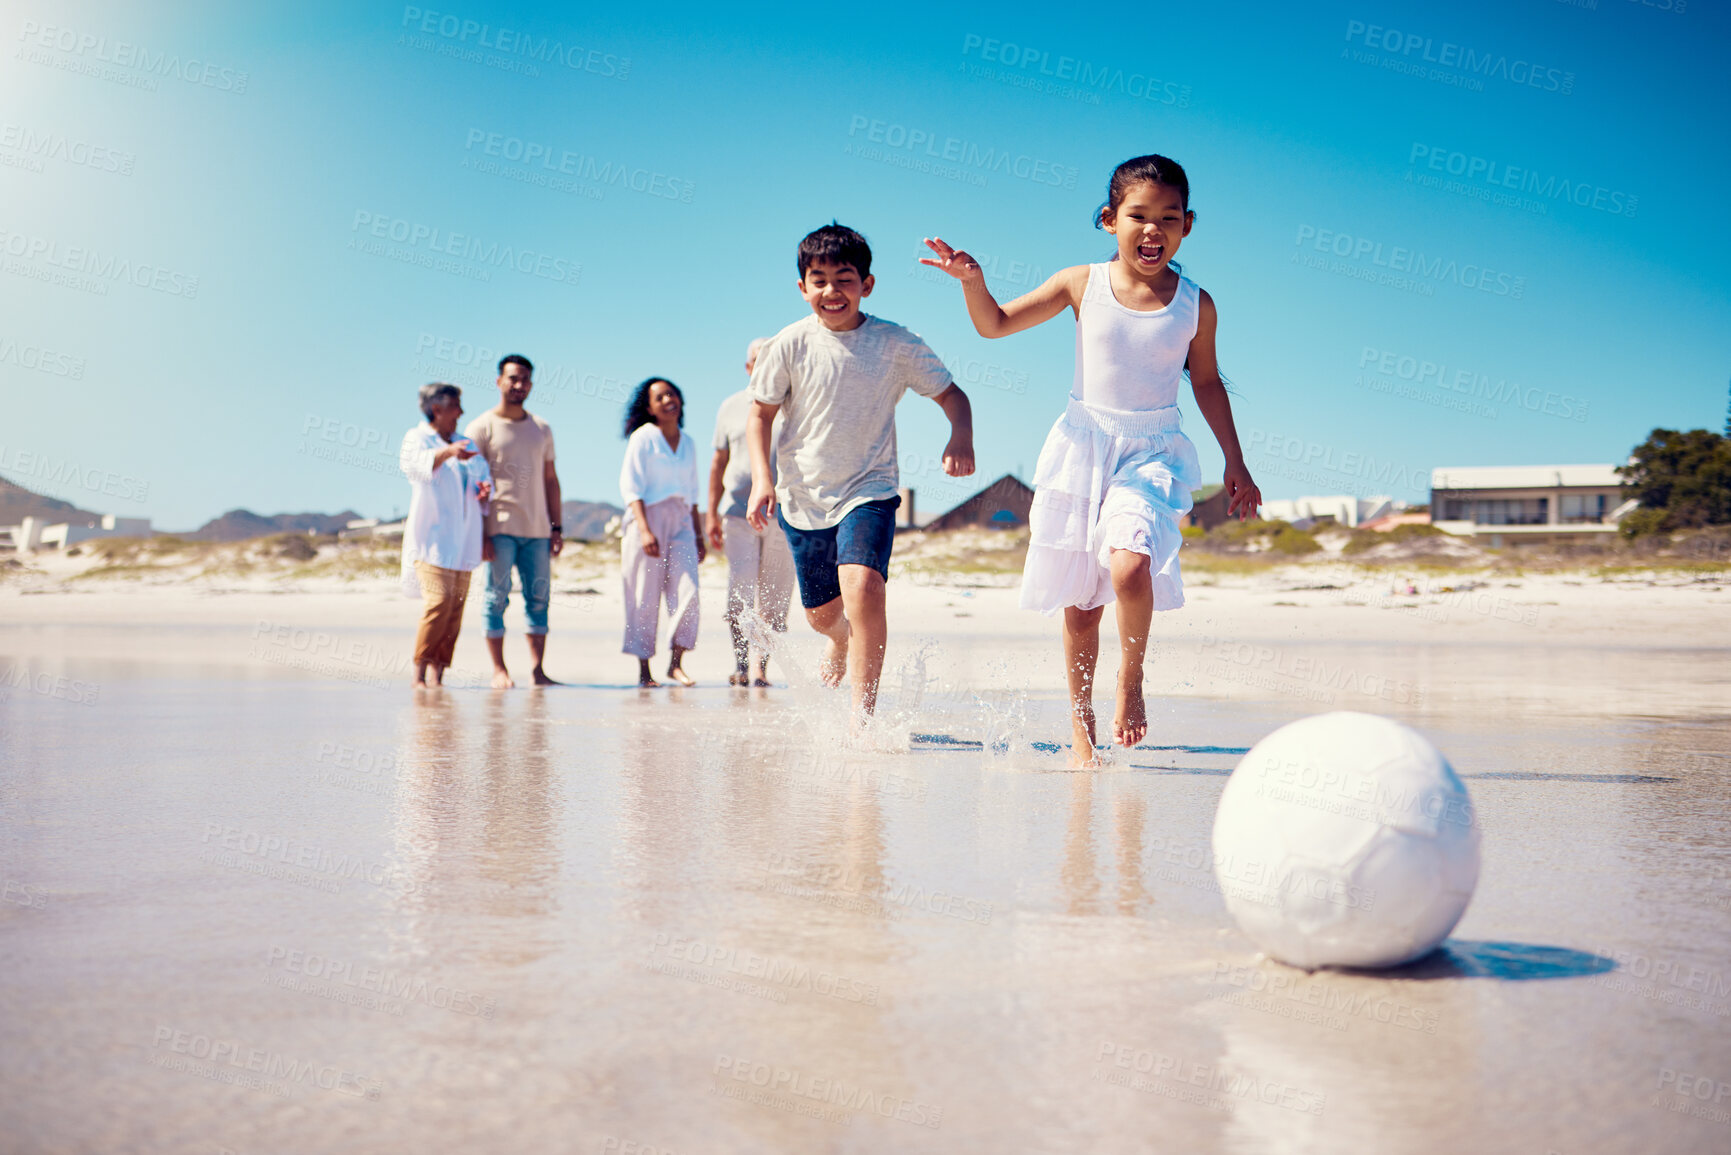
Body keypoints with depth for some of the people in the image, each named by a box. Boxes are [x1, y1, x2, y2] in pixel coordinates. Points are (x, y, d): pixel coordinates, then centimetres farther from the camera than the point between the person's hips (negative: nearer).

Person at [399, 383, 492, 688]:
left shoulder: (467, 445, 23)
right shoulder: (417, 438, 3)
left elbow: (485, 476, 31)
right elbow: (414, 462, -20)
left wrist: (486, 490, 6)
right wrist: (447, 452, -39)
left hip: (464, 541, 6)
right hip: (432, 537, -6)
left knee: (456, 607, -1)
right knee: (439, 601, -18)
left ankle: (437, 673, 2)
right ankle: (419, 671, -10)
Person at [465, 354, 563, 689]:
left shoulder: (542, 429, 15)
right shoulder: (482, 427, 0)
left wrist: (556, 528, 11)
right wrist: (479, 534, -11)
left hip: (537, 529, 4)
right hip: (499, 526, -4)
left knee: (538, 598, 2)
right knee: (497, 596, -2)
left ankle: (538, 671, 6)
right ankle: (499, 670, 4)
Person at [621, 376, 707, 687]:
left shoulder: (688, 444, 16)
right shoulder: (643, 438, -1)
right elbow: (630, 486, -7)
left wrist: (699, 536, 18)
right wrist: (645, 530, -18)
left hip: (681, 522, 5)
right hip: (647, 517, -4)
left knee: (688, 592, -10)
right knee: (645, 599, -3)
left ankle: (676, 663, -2)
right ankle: (644, 670, 4)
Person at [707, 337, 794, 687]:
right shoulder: (731, 407, 11)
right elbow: (719, 463, 16)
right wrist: (712, 514, 11)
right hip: (739, 513, 0)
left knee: (773, 599, 1)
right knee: (740, 589, -12)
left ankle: (761, 667, 11)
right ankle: (740, 663, -4)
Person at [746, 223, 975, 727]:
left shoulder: (896, 344, -6)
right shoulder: (790, 345, -5)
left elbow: (951, 393, 1)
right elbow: (760, 414, 3)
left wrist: (961, 438, -19)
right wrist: (761, 477, -10)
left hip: (869, 489, -2)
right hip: (803, 496, 2)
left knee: (863, 585, -27)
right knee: (821, 612, 13)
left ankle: (862, 715, -19)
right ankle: (840, 642, 53)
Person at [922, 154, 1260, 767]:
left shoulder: (1196, 305, -1)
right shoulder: (1082, 284, -2)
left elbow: (1206, 381, 13)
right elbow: (995, 324, 3)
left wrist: (1235, 461, 13)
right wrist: (973, 281, -17)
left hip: (1152, 451, -1)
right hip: (1083, 442, 1)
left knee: (1130, 567, -27)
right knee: (1080, 600, 7)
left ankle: (1132, 678, 1)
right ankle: (1081, 724, 24)